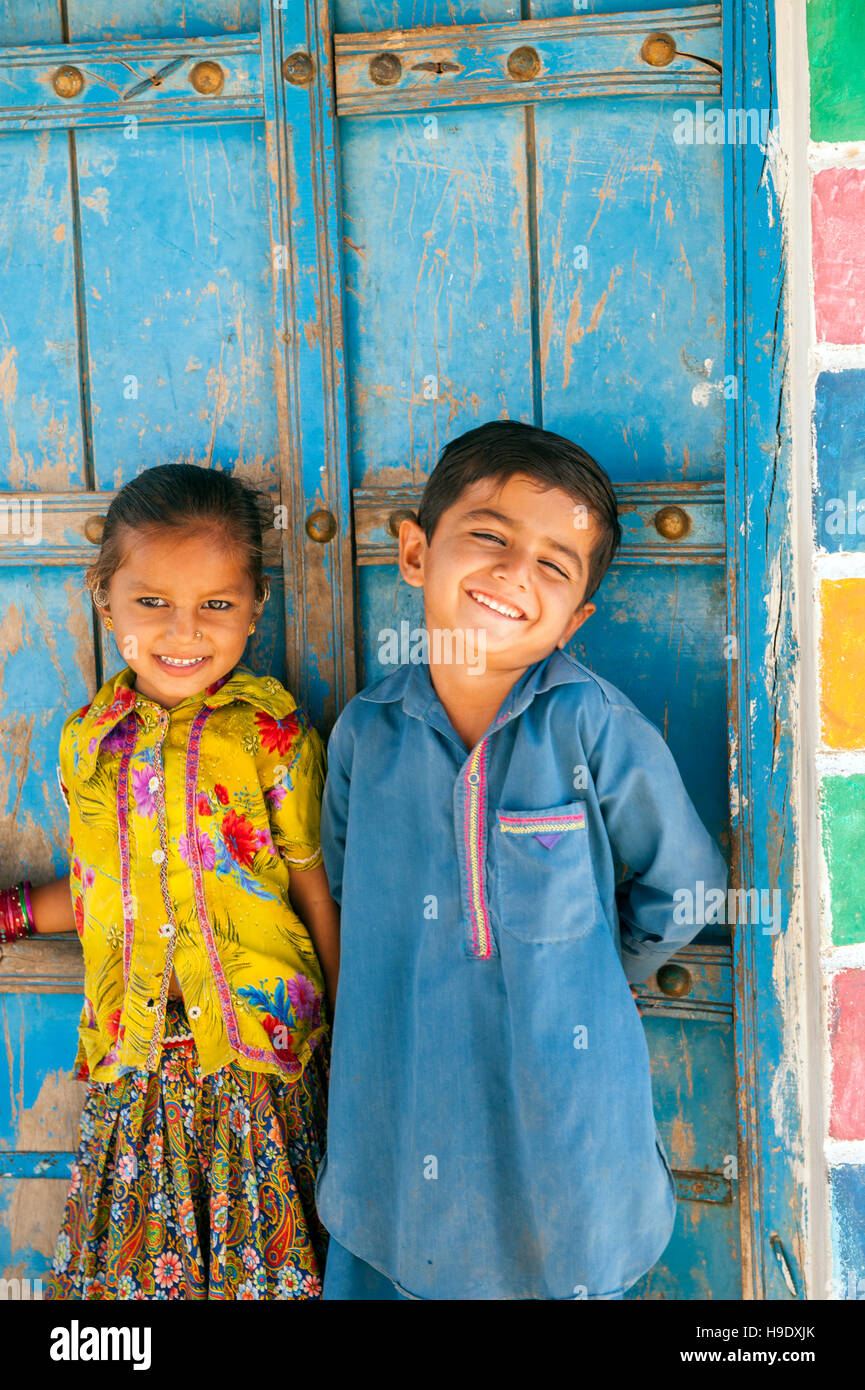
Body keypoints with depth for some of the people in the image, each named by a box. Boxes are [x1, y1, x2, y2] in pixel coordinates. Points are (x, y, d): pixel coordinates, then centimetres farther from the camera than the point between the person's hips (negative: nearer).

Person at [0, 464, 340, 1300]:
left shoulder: (274, 735, -9)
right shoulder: (87, 740, 3)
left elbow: (317, 893, -4)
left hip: (260, 1056, -3)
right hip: (132, 1059, 4)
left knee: (264, 1260, 7)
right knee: (135, 1257, 11)